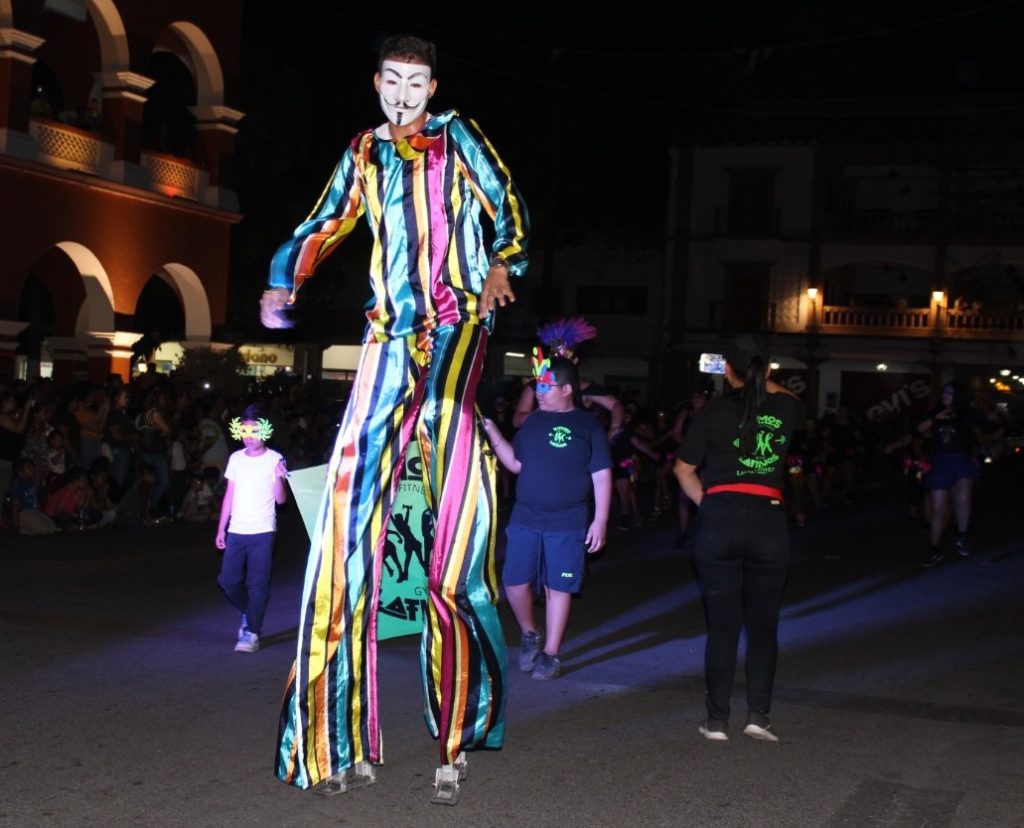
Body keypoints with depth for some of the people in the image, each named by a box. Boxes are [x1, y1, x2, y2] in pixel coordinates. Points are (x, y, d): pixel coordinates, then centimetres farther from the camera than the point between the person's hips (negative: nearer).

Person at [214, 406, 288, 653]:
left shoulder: (274, 459, -4)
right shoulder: (236, 458, 9)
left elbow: (280, 499, -7)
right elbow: (229, 496, 14)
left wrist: (279, 478, -26)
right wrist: (221, 529, 11)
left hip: (262, 532, -4)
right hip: (236, 532, 4)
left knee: (257, 584, -5)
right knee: (228, 580, 4)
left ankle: (251, 633, 2)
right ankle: (248, 615, 29)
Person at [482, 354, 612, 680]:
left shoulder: (588, 426, -4)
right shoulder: (533, 422, 8)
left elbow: (601, 475, -4)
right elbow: (515, 464, 13)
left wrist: (600, 520, -10)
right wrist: (493, 434, 1)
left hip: (567, 525, -4)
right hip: (524, 520, 4)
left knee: (557, 589, 3)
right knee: (515, 583, 1)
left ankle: (550, 654, 16)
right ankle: (529, 635, 27)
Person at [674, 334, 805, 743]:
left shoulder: (716, 410, 2)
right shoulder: (784, 408, 7)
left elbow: (684, 469, 5)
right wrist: (764, 381, 33)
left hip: (719, 520, -1)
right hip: (769, 521, 1)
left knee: (722, 624, 5)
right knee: (763, 625, 11)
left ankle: (717, 719, 6)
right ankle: (758, 713, 3)